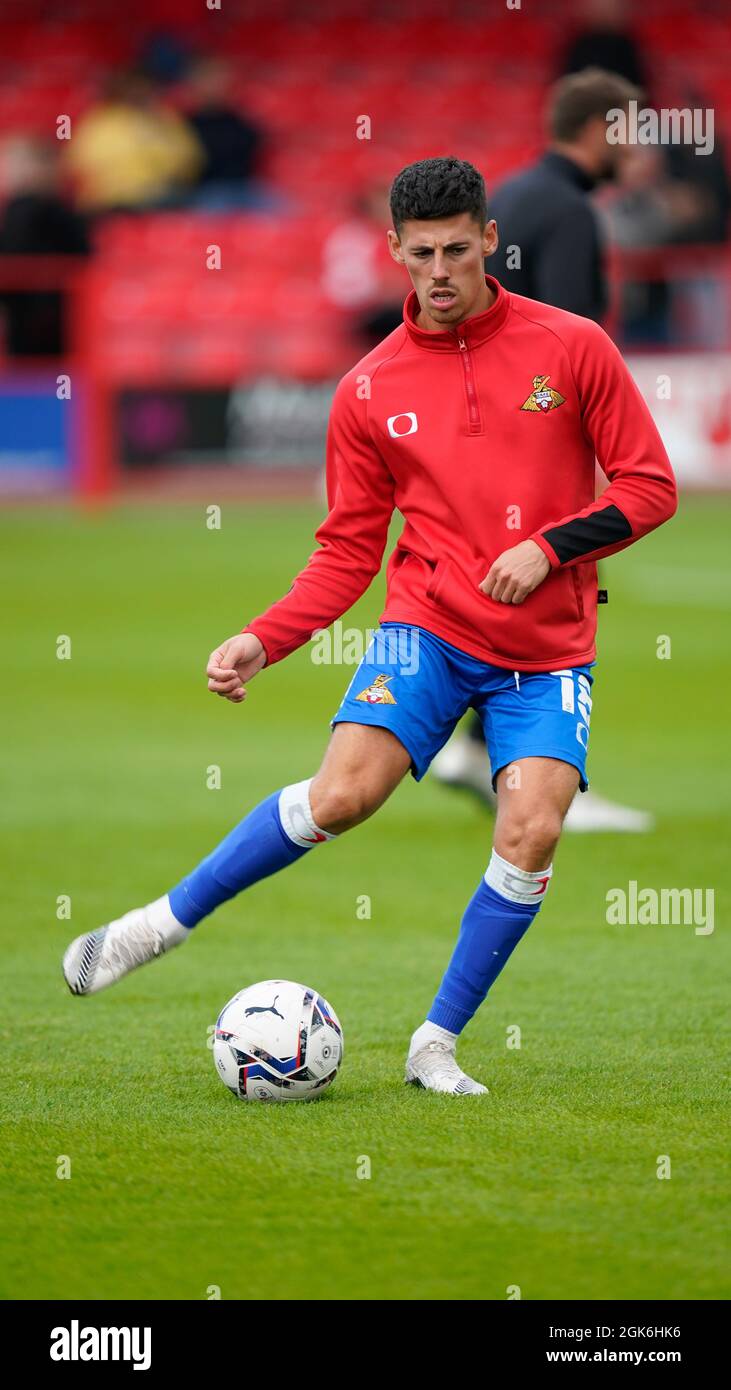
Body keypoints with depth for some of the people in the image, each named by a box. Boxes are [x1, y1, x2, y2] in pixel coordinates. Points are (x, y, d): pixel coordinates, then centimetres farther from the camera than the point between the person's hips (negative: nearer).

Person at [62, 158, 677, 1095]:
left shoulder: (573, 349, -2)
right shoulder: (369, 392, 3)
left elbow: (650, 486, 0)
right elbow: (348, 552, 7)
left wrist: (550, 545, -14)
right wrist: (262, 641, -6)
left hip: (548, 650, 0)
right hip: (429, 627, 0)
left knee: (532, 830, -18)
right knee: (341, 793, -21)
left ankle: (438, 1045, -2)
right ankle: (162, 924, -2)